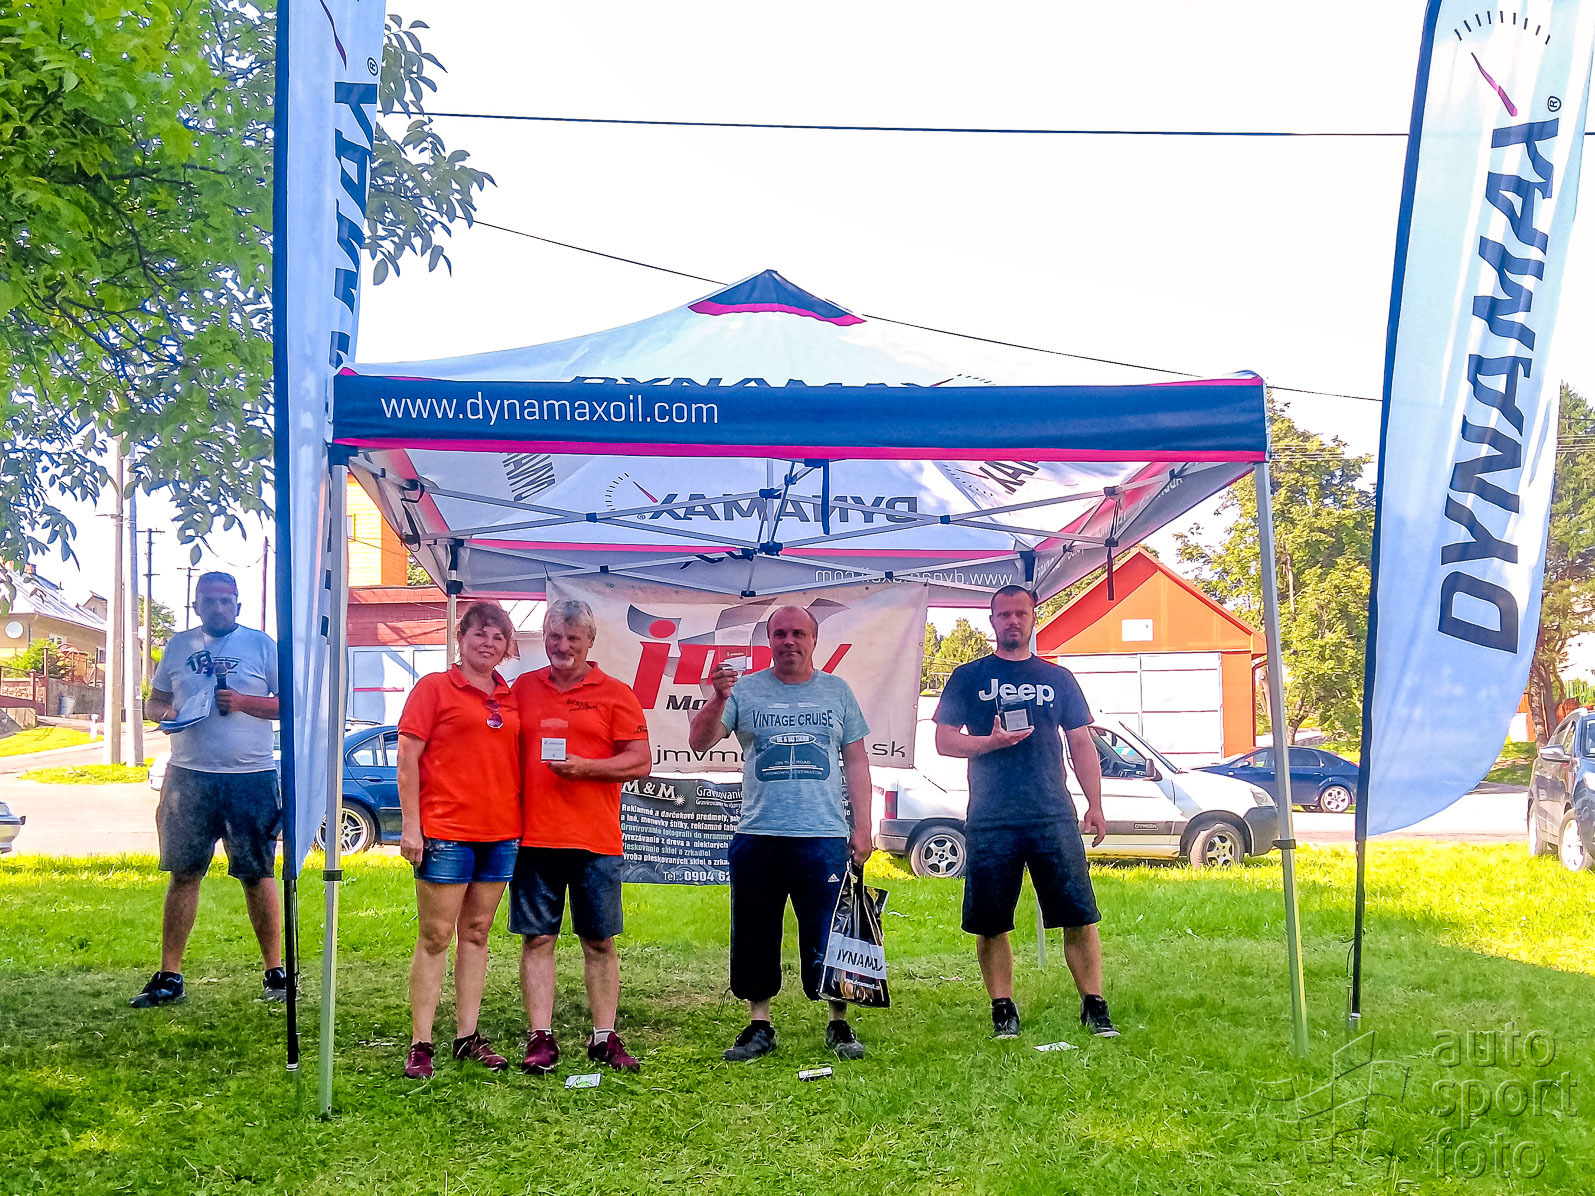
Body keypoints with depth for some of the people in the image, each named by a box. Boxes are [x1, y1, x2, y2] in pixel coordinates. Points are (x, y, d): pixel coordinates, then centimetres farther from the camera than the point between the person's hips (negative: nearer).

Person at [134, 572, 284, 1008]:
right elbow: (154, 701, 18)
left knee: (258, 875, 2)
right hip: (189, 776, 2)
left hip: (251, 778, -2)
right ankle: (169, 976, 10)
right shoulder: (179, 646, 12)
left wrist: (243, 702, -14)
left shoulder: (261, 645, 3)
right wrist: (165, 712, -5)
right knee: (182, 874, 3)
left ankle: (275, 971, 12)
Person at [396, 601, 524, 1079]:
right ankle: (420, 1044, 2)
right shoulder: (435, 687, -1)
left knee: (477, 933, 10)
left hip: (500, 833, 5)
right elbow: (408, 758, -4)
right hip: (445, 832, -5)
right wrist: (410, 825, -10)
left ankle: (468, 1035, 17)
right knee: (435, 936, -2)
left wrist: (521, 824, 11)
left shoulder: (511, 698, 13)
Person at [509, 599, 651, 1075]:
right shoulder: (523, 689, 12)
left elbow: (640, 762, -1)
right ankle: (541, 1038, 8)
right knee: (537, 939, 2)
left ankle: (604, 1037, 13)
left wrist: (584, 767, -15)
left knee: (600, 942, 5)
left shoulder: (614, 694, 4)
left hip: (596, 840, -1)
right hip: (534, 836, 2)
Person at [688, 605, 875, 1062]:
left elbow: (856, 762, 11)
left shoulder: (837, 691, 10)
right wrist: (719, 699, -22)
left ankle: (839, 1025, 13)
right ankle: (759, 1025, 19)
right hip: (758, 836, 1)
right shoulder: (746, 690, 5)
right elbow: (699, 742, -5)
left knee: (831, 939, 1)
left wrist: (862, 827, 5)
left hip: (823, 837, 0)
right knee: (754, 938, 7)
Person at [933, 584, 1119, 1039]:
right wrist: (991, 741, -12)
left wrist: (1095, 805, 5)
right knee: (990, 924, 2)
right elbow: (944, 740, 5)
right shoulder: (969, 678, 9)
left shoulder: (1057, 678, 14)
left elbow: (1082, 746, 14)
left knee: (1079, 917, -3)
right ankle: (1003, 1009, 14)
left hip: (1054, 816, 1)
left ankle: (1094, 1006, 6)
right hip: (990, 820, -1)